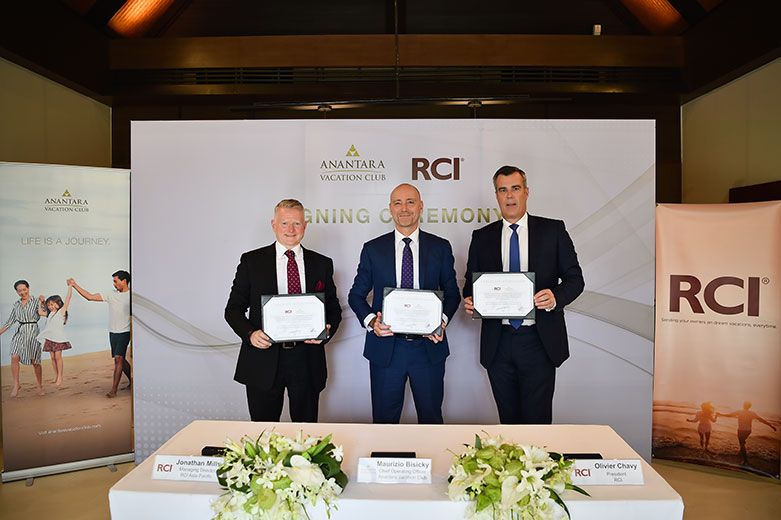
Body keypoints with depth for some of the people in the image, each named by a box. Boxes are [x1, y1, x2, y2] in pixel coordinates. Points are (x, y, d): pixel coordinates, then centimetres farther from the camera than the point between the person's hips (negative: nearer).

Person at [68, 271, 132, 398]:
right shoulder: (111, 294, 7)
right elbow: (90, 297, 9)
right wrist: (74, 285, 6)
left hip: (125, 332, -5)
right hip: (112, 332, 6)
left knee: (118, 358, -13)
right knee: (121, 359, 12)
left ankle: (113, 389, -10)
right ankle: (132, 381, 29)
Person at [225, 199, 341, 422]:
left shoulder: (322, 264, 7)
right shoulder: (251, 261, 3)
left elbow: (334, 309, 11)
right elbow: (233, 308, 4)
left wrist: (326, 331, -9)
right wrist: (250, 334, -14)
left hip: (307, 360, 1)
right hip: (264, 361, -1)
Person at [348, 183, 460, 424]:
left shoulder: (441, 247, 3)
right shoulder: (373, 249, 3)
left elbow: (452, 293, 8)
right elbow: (356, 294, 7)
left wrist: (442, 319, -11)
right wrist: (371, 320, -12)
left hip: (429, 348, 0)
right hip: (385, 347, 0)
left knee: (431, 418, 14)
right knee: (384, 419, 12)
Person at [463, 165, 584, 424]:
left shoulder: (553, 230, 4)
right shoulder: (482, 237, 9)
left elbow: (575, 278, 3)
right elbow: (471, 284, 12)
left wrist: (556, 296, -17)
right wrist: (469, 300, -10)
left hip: (539, 342, -2)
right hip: (498, 342, 2)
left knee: (537, 419, -1)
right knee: (509, 420, 13)